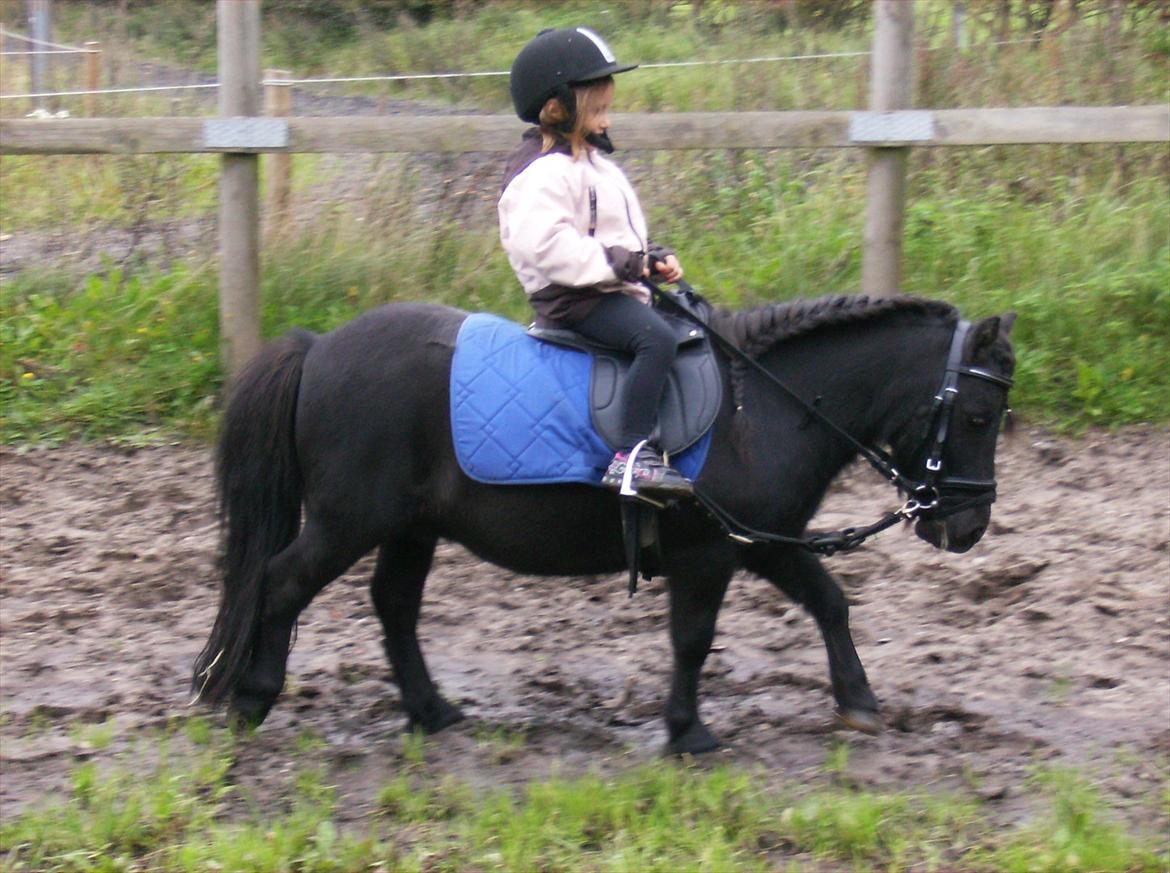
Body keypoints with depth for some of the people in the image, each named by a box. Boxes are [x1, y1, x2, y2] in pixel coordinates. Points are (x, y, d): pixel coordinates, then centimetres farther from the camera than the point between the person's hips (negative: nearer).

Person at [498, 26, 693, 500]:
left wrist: (654, 259, 8)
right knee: (657, 338, -32)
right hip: (575, 299, -11)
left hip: (614, 288, 11)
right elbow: (543, 242, -30)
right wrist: (620, 264, -26)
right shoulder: (544, 173, -16)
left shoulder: (592, 164, 19)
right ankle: (633, 455, -36)